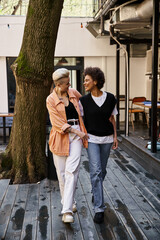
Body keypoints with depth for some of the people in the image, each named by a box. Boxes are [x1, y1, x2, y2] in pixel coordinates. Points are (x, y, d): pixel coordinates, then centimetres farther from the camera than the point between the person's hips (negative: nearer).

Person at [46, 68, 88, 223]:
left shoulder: (73, 93, 8)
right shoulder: (50, 100, -4)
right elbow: (57, 123, -10)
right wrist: (77, 131, -14)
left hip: (76, 135, 2)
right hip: (60, 137, -1)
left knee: (71, 171, -11)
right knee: (62, 173, 5)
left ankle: (67, 211, -10)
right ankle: (69, 203, 27)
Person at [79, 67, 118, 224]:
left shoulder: (110, 98, -2)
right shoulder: (84, 100, -4)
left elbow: (112, 118, 7)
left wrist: (115, 136, 7)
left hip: (107, 139, 2)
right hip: (92, 139, -2)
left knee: (102, 170, 12)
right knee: (96, 171, -11)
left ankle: (95, 192, 42)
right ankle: (99, 208, -6)